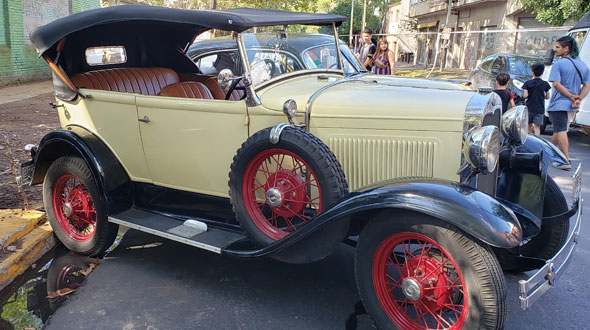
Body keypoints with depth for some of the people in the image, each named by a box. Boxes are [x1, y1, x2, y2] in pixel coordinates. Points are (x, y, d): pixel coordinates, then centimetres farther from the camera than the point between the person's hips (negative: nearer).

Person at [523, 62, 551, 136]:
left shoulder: (527, 83, -5)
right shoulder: (545, 84, -1)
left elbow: (525, 95, -13)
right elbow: (547, 97, 4)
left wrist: (523, 95, 9)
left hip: (529, 108, 0)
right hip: (540, 109, 0)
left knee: (529, 126, 15)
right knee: (537, 127, -2)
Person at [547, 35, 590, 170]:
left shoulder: (558, 64, -9)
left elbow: (556, 84, -19)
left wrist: (572, 97, -14)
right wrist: (578, 99, -6)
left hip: (559, 104, -7)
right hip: (573, 107, 7)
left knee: (561, 132, -6)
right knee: (560, 131, 19)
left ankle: (566, 161, -10)